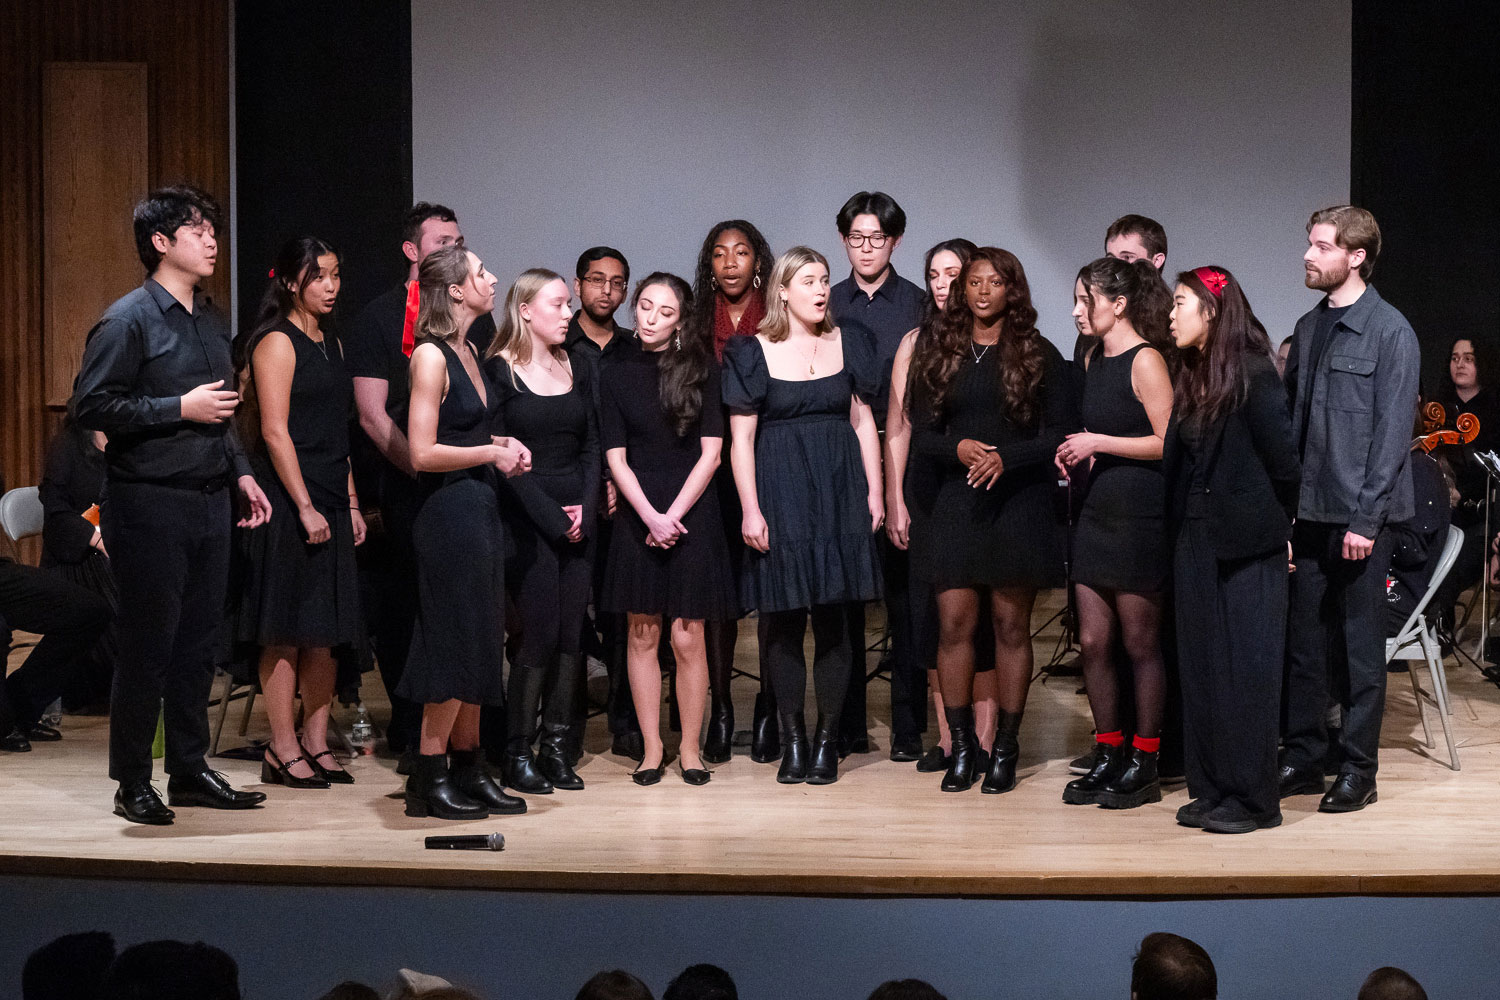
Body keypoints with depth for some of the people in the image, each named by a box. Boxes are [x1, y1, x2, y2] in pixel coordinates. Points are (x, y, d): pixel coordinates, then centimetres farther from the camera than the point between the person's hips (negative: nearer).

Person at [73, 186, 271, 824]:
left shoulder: (210, 321, 15)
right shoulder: (129, 319, -9)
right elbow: (92, 406, -15)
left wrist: (241, 473, 13)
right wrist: (180, 408, -17)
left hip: (208, 502, 7)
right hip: (149, 503, -7)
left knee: (198, 641, 11)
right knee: (148, 645, -2)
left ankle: (189, 771, 21)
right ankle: (132, 784, 7)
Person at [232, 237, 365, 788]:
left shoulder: (330, 344, 17)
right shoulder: (277, 343, -8)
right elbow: (275, 432, -14)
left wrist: (351, 504, 14)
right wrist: (305, 508, -17)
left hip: (328, 503, 8)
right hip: (288, 501, -8)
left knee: (324, 632, 8)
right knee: (285, 633, -4)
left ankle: (316, 745, 14)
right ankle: (283, 751, 1)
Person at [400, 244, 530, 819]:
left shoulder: (468, 352, 14)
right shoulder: (431, 355, -14)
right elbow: (423, 452, -19)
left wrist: (503, 444, 8)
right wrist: (492, 453, -11)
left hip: (479, 510, 9)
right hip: (449, 510, -9)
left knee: (477, 644, 11)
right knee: (455, 645, -5)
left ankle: (467, 770, 19)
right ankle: (427, 780, 3)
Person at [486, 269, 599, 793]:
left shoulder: (575, 369, 15)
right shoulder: (498, 371, -3)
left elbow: (592, 446, 12)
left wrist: (586, 509, -4)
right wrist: (552, 518, -11)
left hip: (578, 519, 5)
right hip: (528, 521, -5)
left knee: (571, 633, 2)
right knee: (540, 632, -9)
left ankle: (556, 746, 10)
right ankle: (517, 752, 1)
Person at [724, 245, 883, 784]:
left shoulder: (845, 346, 9)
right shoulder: (753, 353, -1)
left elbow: (863, 421, 11)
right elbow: (741, 439, -3)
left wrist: (874, 492, 4)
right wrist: (750, 510, -9)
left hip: (839, 492, 2)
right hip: (780, 492, -2)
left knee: (833, 617, 2)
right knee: (782, 616, 0)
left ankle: (827, 737, 10)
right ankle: (792, 737, 10)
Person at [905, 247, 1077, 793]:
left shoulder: (1039, 355, 3)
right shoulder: (937, 353, 10)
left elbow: (1061, 433, -1)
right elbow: (920, 433, 7)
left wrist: (1006, 458, -15)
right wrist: (957, 449, -13)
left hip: (1018, 502, -2)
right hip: (953, 502, 2)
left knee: (1011, 626, 2)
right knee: (954, 624, -3)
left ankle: (1006, 748, 10)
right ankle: (961, 748, 5)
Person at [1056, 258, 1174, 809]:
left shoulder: (1146, 360, -12)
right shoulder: (1094, 359, 14)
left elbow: (1167, 442, -17)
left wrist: (1099, 443, -16)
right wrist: (1078, 451, 6)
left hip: (1138, 516, -8)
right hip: (1096, 513, 8)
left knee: (1139, 644, 2)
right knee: (1093, 642, 8)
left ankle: (1144, 764, 11)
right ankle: (1108, 756, 18)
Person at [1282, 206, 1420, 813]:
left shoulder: (1390, 331, -8)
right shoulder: (1309, 328, 12)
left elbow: (1392, 432, -12)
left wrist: (1366, 518, -15)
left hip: (1358, 515, -6)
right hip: (1309, 511, 6)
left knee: (1360, 644, 2)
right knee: (1303, 638, 9)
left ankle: (1359, 770, 11)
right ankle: (1303, 757, 19)